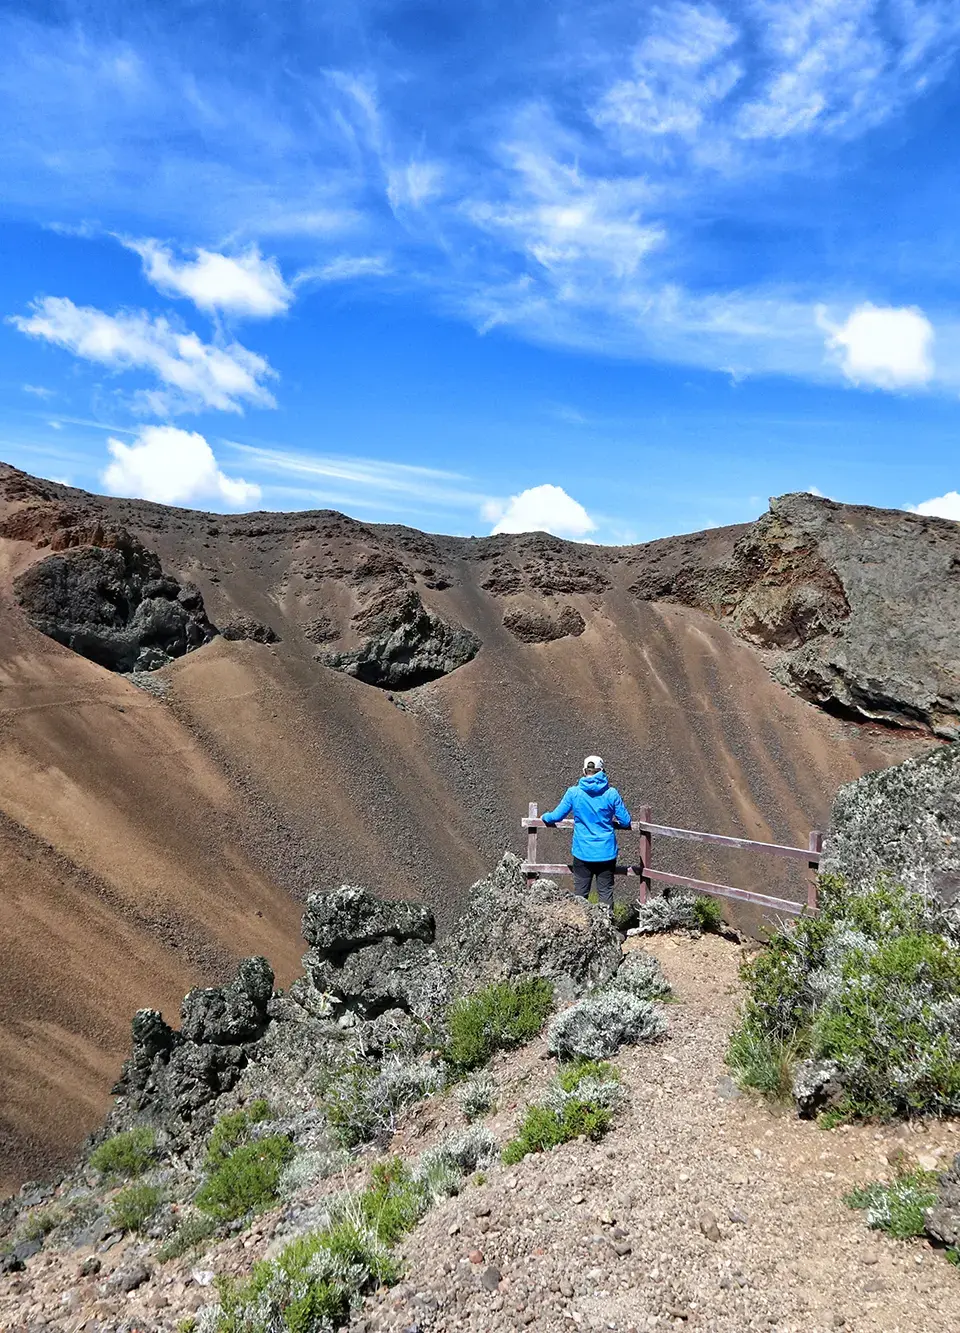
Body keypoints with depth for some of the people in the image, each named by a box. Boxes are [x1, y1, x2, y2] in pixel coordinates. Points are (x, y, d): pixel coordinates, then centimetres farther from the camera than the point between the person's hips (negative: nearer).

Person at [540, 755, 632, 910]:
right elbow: (626, 822, -3)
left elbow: (556, 816, 1)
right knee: (606, 892, 10)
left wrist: (545, 817, 22)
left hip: (582, 853, 0)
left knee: (580, 893, 12)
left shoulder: (573, 792, -7)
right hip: (606, 853, 0)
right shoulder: (611, 793, -8)